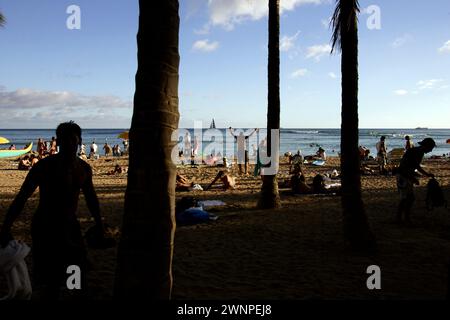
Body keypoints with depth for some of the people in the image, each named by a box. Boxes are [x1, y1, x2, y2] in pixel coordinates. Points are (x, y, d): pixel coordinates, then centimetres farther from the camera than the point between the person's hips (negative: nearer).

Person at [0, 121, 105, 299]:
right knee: (53, 281, -3)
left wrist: (98, 223, 17)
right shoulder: (45, 166, -16)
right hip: (45, 228, -5)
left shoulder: (84, 168, 1)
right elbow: (21, 198, -16)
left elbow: (90, 197, 14)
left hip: (71, 226, 6)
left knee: (80, 270, 16)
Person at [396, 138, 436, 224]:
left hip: (409, 177, 10)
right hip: (402, 176, -10)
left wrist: (427, 174, 21)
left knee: (411, 198, 11)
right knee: (404, 198, -8)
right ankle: (399, 218, 2)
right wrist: (413, 178, -24)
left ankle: (407, 217, 19)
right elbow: (403, 166, -25)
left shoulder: (420, 153, 8)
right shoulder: (412, 152, -20)